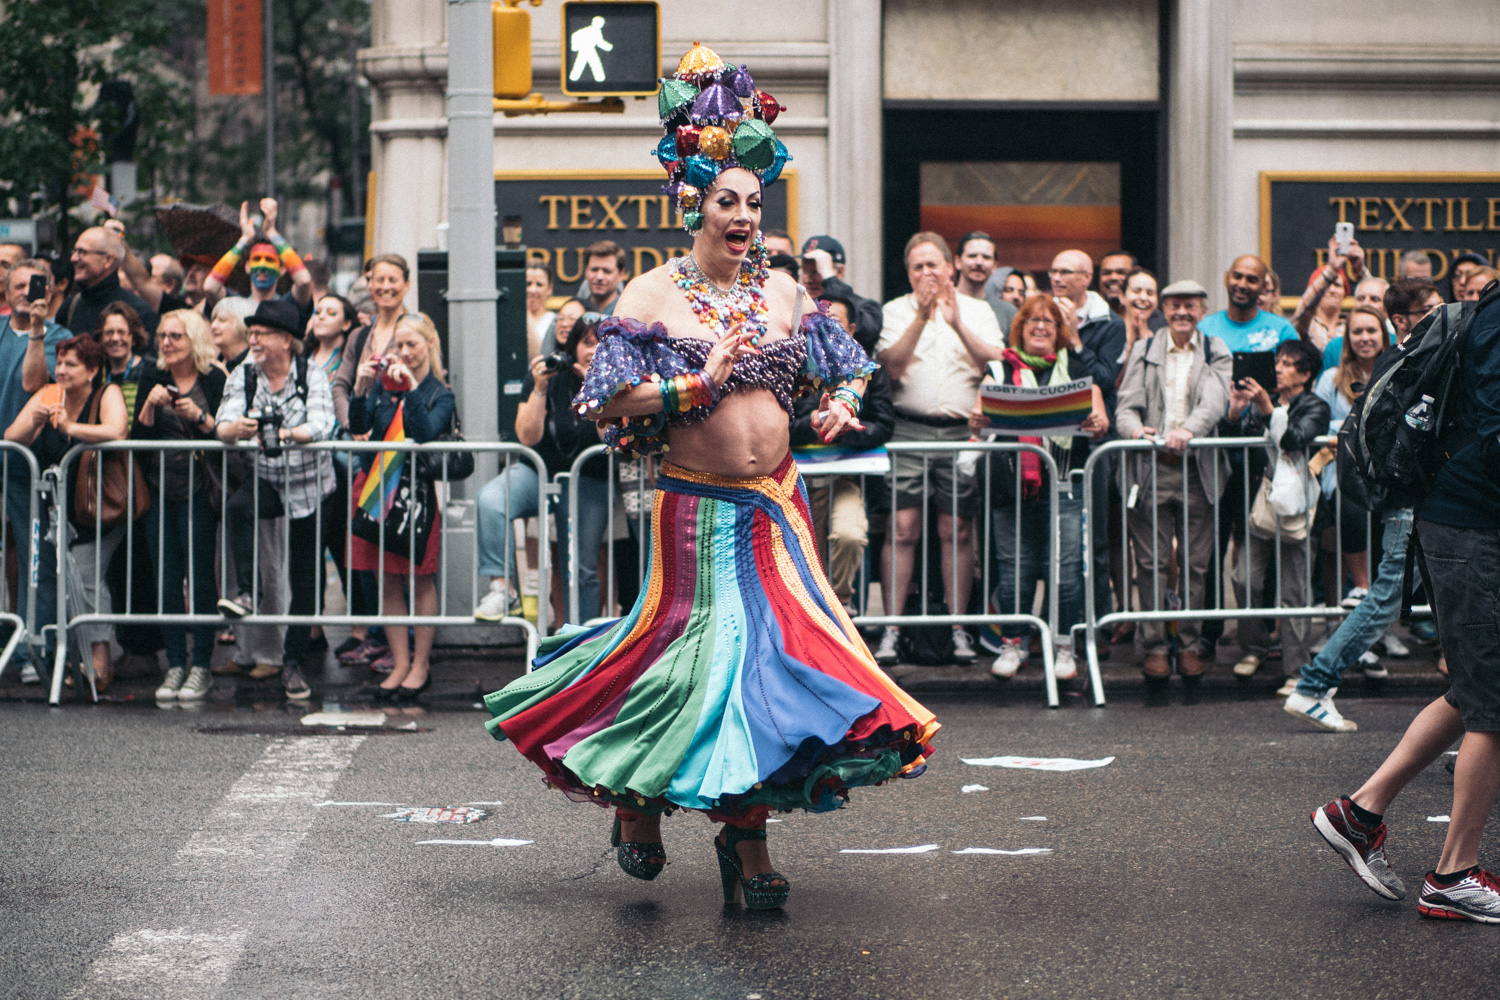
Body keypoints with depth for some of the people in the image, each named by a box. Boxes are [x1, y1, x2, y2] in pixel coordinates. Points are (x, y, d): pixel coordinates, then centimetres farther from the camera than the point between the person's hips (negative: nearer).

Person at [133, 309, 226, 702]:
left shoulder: (215, 381, 0)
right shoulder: (152, 379, 9)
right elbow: (138, 434, 4)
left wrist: (199, 415, -19)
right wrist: (150, 404, -12)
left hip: (198, 490, -3)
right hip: (159, 490, 3)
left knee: (199, 576, -6)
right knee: (166, 578, 2)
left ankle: (202, 666, -1)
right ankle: (175, 664, 8)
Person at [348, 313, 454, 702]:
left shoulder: (440, 394, -1)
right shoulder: (385, 382, 9)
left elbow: (426, 432, -19)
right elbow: (359, 426, -2)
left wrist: (411, 388, -23)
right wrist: (361, 390, -16)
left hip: (418, 490, -4)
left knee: (420, 579, 2)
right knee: (389, 580, 5)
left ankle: (421, 665, 10)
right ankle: (400, 663, 12)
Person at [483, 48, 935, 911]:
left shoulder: (782, 291, 10)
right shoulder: (652, 296, -5)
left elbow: (843, 367, 21)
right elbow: (609, 403, -11)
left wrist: (841, 404, -1)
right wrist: (697, 386, -19)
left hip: (777, 505, 4)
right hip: (698, 507, -4)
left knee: (775, 645, 1)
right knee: (696, 647, -6)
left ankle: (747, 834, 12)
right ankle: (639, 790, 22)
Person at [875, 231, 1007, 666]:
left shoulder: (977, 311, 13)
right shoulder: (896, 311, 11)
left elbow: (996, 364, -2)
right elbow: (892, 366, -5)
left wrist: (957, 324, -13)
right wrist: (921, 318, -14)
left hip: (963, 430, 1)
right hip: (909, 430, -1)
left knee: (958, 529, -1)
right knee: (903, 528, -7)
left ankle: (959, 628, 5)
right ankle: (892, 628, -4)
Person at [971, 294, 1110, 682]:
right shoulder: (1000, 370, 13)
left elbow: (1098, 420, 5)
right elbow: (982, 415, 3)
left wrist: (1096, 422, -19)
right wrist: (977, 421, -21)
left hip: (1064, 482, 0)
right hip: (1012, 480, 0)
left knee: (1065, 567, -5)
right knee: (1014, 566, 0)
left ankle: (1064, 646, 3)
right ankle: (1012, 643, 12)